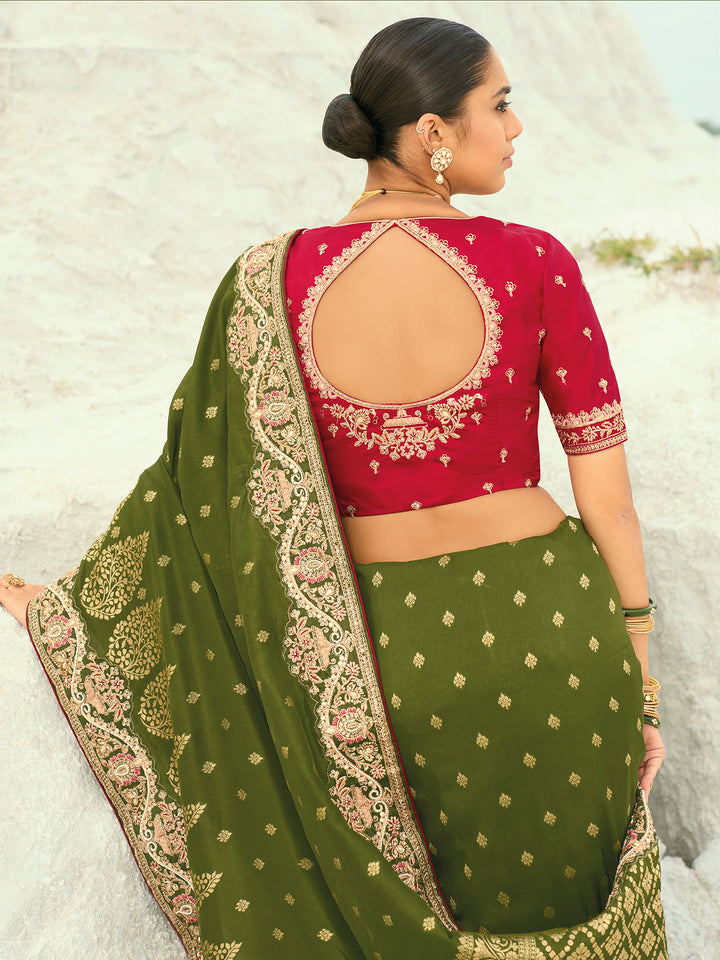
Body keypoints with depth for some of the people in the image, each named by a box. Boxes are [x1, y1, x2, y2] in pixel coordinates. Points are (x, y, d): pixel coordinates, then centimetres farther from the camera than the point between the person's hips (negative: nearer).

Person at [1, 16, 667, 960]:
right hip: (544, 631, -1)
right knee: (570, 881, 26)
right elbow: (605, 488, -9)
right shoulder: (534, 263, -12)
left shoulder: (275, 279, -8)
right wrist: (640, 669, 3)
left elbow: (200, 474, -3)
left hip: (385, 649, 2)